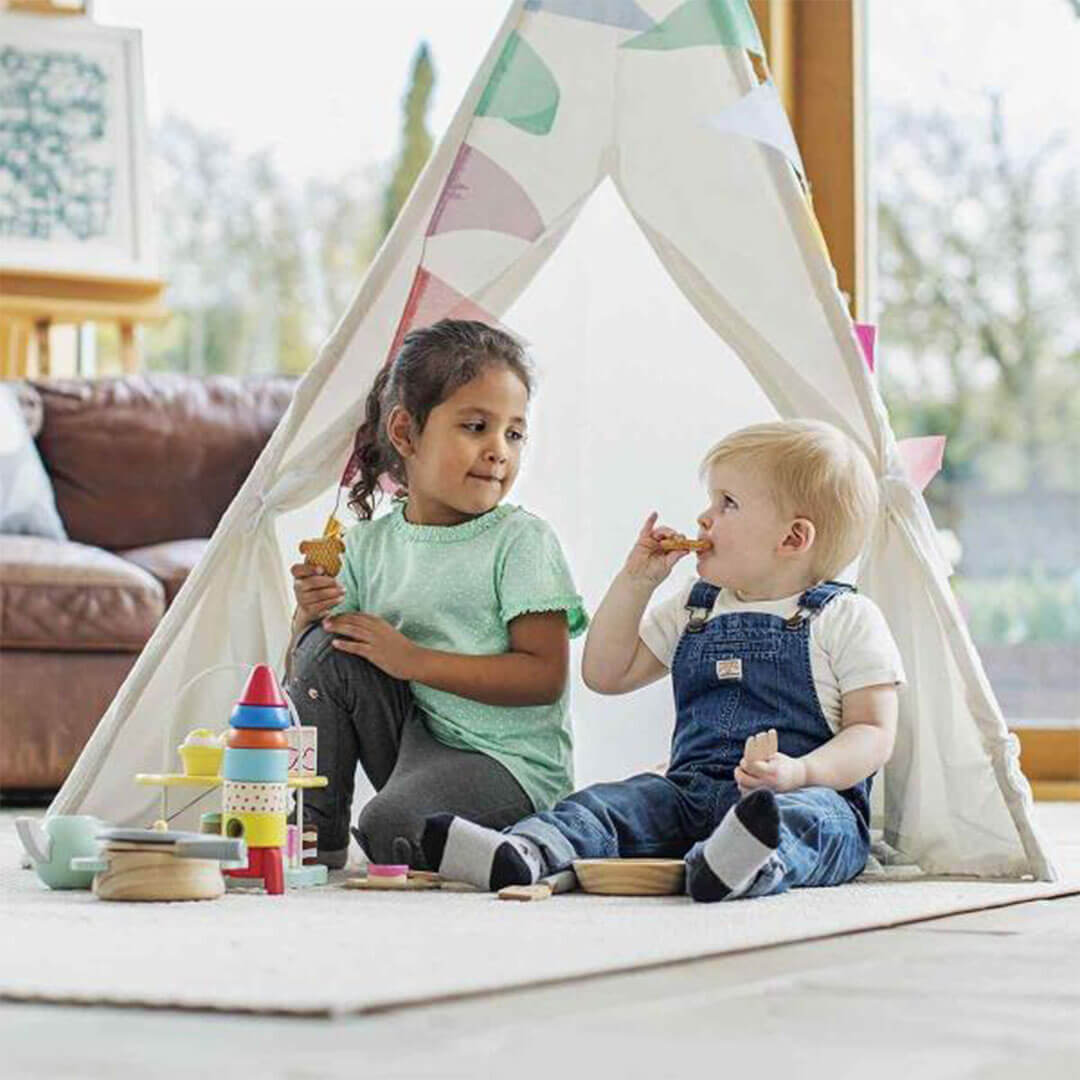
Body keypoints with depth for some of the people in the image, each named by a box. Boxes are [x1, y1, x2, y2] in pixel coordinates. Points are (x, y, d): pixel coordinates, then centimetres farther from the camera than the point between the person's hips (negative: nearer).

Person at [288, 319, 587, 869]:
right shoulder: (370, 544, 7)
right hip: (415, 738, 6)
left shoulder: (521, 540, -7)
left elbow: (545, 676, -15)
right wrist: (309, 612, -14)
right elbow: (306, 673, 9)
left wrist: (414, 659, -18)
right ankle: (313, 835, -4)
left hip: (509, 762, -5)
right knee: (324, 646, -11)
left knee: (391, 826, -31)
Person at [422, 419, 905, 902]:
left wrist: (800, 772, -23)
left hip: (812, 794, -5)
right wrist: (635, 581, 14)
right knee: (612, 803, -20)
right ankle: (522, 854, -47)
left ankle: (737, 863, -71)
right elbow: (606, 675, 24)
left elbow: (873, 734, -4)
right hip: (692, 788, 6)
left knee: (804, 813, -39)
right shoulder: (694, 608, 21)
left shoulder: (846, 618, 3)